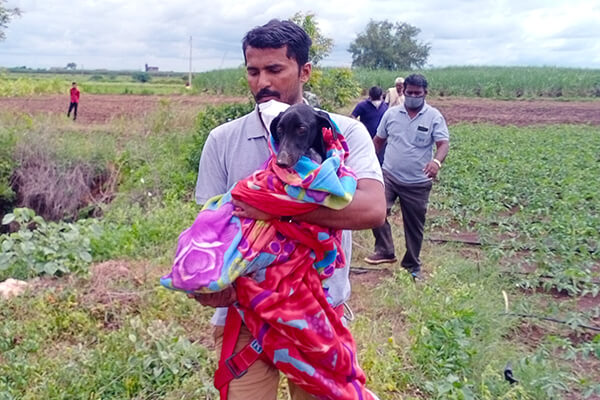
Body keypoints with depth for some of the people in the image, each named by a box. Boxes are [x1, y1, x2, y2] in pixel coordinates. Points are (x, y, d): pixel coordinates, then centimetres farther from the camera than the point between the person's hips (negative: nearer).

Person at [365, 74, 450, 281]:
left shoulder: (434, 117, -5)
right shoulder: (391, 113, 3)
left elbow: (443, 143, -14)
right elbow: (378, 140, 13)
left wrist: (437, 161, -35)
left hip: (417, 183, -1)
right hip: (389, 176, 2)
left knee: (414, 225, 10)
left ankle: (412, 265, 27)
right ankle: (385, 251, -4)